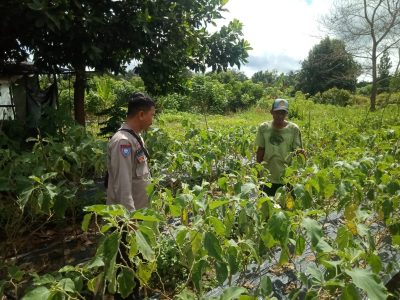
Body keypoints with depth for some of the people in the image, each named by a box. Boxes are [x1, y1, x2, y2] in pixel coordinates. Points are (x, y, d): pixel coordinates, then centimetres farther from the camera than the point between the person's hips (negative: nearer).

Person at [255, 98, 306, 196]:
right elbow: (260, 150, 6)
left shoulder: (293, 129, -6)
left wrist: (300, 152, -28)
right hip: (268, 178, 2)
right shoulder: (264, 128, -1)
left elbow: (297, 149, -4)